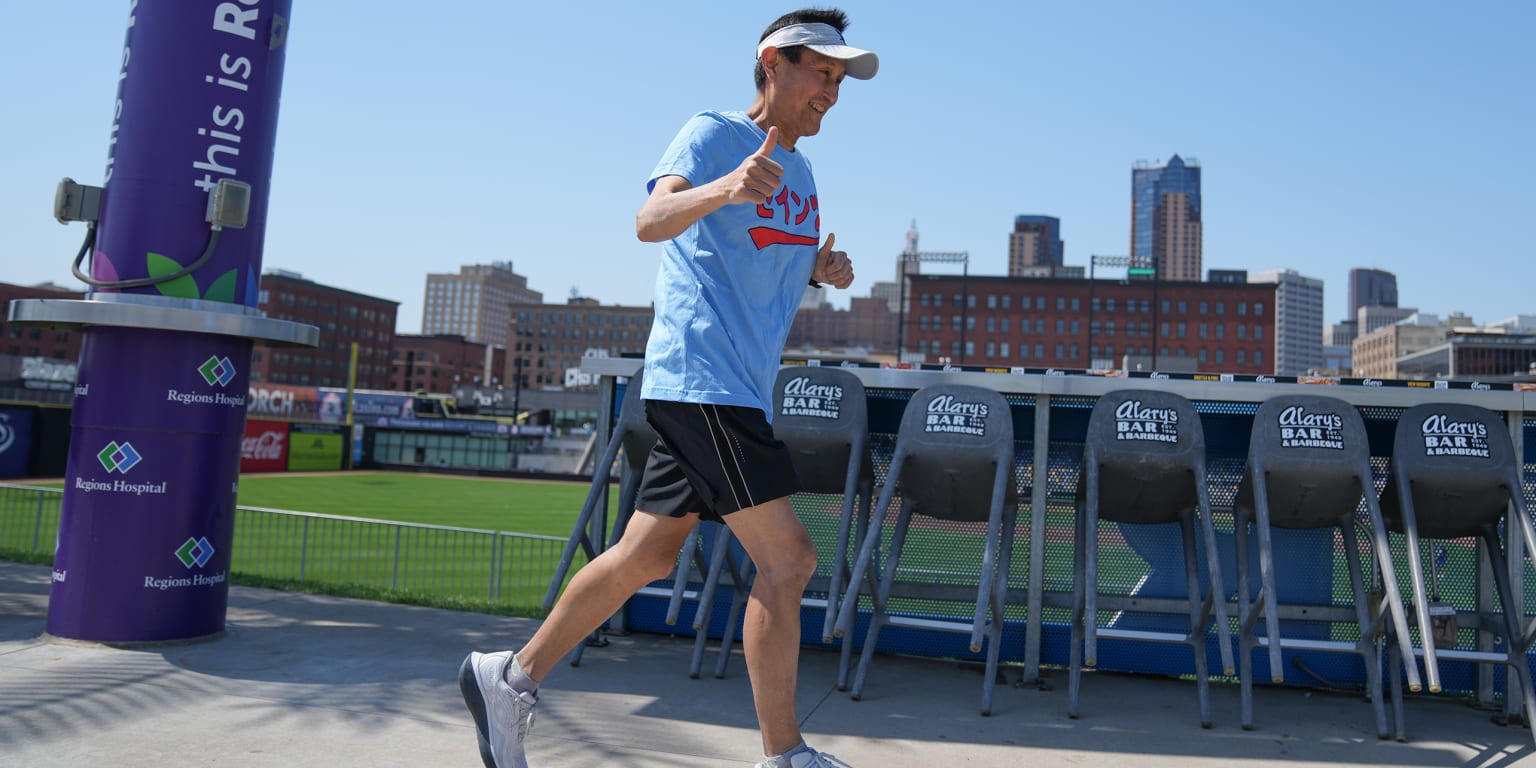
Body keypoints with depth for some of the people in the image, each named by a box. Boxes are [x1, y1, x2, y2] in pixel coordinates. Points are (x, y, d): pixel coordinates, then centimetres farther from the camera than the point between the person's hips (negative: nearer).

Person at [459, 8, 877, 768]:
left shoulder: (799, 169, 19)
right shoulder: (713, 132, -6)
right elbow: (651, 221, -23)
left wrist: (823, 270, 6)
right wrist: (724, 188, -43)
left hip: (734, 390, 9)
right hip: (699, 377, -9)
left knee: (646, 556, 11)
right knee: (787, 556, -10)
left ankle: (511, 678, 23)